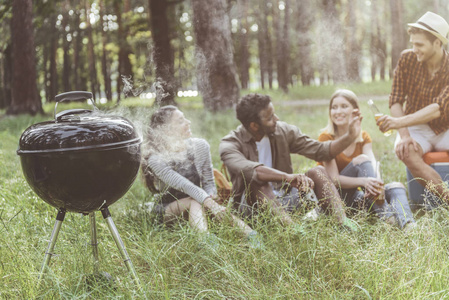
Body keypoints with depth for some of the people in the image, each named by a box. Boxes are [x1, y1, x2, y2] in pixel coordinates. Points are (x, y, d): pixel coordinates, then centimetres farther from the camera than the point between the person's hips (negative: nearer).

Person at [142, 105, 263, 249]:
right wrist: (211, 204, -46)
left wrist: (210, 196, -23)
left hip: (195, 202, 3)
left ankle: (249, 234, -58)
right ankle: (206, 239, -66)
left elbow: (209, 182, 1)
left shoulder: (200, 146, -2)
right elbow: (184, 185, -33)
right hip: (168, 209, -3)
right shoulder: (156, 160, -18)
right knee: (195, 202, -35)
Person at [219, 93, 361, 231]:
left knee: (317, 172, -15)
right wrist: (287, 177, -48)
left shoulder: (284, 132, 1)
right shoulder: (229, 144, -15)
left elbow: (320, 150, 3)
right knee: (256, 181, -35)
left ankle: (343, 221, -35)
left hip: (285, 198, 5)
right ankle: (291, 226, -54)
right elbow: (248, 169, -36)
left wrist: (350, 136, -11)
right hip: (252, 204, -5)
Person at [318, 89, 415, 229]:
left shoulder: (363, 137, 7)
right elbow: (334, 178, -18)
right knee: (361, 160, -27)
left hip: (356, 194, 5)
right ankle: (385, 216, -39)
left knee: (396, 187, -21)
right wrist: (363, 181, -37)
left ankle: (407, 223, -52)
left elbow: (373, 165, -12)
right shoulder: (326, 138, -8)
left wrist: (377, 183, -37)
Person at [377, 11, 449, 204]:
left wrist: (400, 122, -40)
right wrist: (404, 136, -23)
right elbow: (396, 101, -8)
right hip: (417, 129, 1)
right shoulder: (407, 59, -5)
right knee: (404, 150, -34)